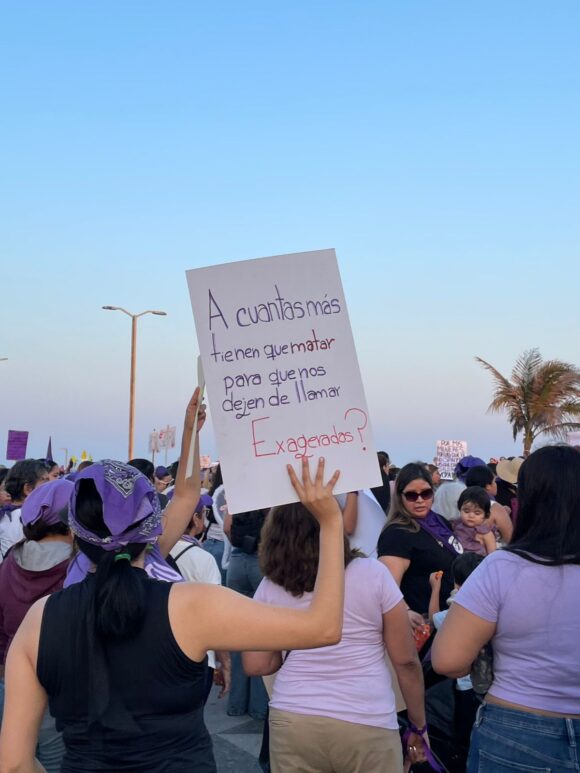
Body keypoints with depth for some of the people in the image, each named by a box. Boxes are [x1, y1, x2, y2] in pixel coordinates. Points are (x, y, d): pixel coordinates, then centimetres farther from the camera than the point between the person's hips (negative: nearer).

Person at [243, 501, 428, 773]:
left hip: (293, 721, 2)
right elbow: (406, 660, -2)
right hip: (368, 724, -1)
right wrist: (419, 723, 10)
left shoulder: (270, 587, -1)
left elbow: (255, 665, 2)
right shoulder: (373, 574, -6)